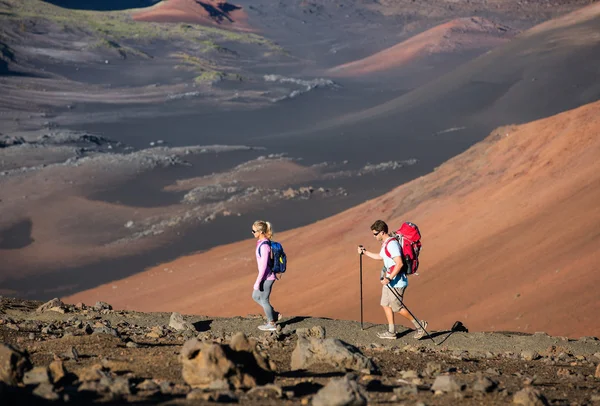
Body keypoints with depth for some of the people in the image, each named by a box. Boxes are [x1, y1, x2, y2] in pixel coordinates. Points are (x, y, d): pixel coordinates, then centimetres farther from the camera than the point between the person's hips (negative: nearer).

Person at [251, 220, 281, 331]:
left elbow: (264, 265, -24)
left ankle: (271, 324, 21)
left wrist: (258, 281, -20)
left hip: (267, 277, -9)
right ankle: (274, 314, 26)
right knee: (255, 296, 20)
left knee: (264, 299, 7)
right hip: (267, 276, 9)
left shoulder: (264, 246, -25)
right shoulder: (262, 242, 4)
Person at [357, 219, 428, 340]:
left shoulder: (392, 244, -21)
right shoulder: (385, 243, 12)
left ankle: (419, 325, 9)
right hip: (390, 281, 10)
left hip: (397, 282, -10)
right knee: (385, 304, 12)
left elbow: (399, 263, -29)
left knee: (397, 307, -3)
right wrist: (364, 252, 30)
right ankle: (391, 332, 17)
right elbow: (380, 256, 32)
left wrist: (389, 278, -31)